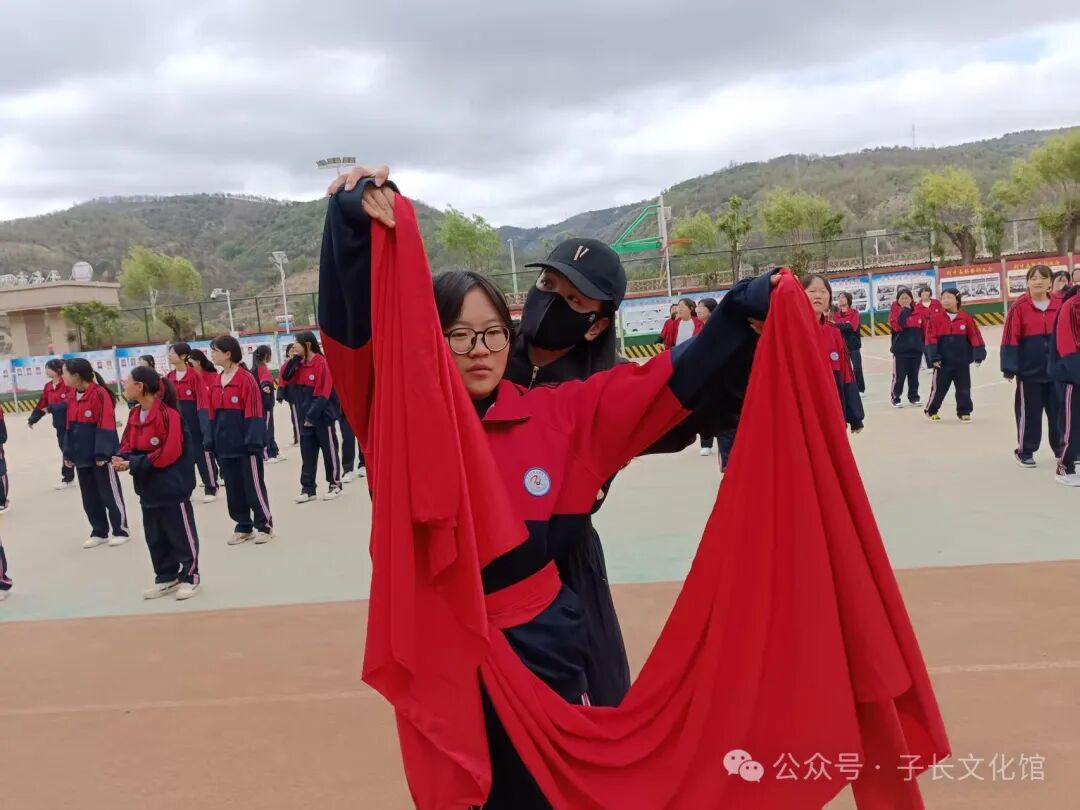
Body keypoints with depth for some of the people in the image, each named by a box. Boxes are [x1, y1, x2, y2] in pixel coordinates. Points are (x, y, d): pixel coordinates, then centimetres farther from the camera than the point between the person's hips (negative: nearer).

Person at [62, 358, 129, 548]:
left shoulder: (100, 394, -16)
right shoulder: (72, 398, 8)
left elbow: (106, 426, -18)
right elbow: (70, 428, 14)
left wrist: (101, 454, -20)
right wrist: (68, 453, 11)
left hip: (100, 457, -8)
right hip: (81, 457, 8)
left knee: (110, 495, 3)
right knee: (89, 498, 14)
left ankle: (121, 531, 14)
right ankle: (99, 532, 26)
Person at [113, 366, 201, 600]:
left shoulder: (168, 414, -20)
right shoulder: (135, 415, 7)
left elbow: (168, 454, -24)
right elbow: (127, 446, 11)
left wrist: (132, 465, -22)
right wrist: (122, 460, -12)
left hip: (172, 488, -8)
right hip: (148, 489, 9)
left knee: (181, 535, 4)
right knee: (155, 537, 16)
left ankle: (190, 577, 17)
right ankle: (166, 577, 28)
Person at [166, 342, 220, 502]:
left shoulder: (195, 375, -11)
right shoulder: (169, 377, 7)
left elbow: (203, 400, -15)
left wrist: (205, 425, -20)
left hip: (195, 421, -6)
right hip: (177, 422, 6)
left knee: (203, 453, 1)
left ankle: (211, 489, 11)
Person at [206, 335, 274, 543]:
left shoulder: (246, 379, -12)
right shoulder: (216, 382, 9)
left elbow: (254, 414, -14)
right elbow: (213, 414, 13)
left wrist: (253, 441, -17)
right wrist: (210, 441, 8)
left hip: (245, 444, -7)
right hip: (225, 445, 7)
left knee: (254, 485, 1)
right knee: (233, 487, 12)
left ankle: (264, 526, 12)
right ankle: (244, 527, 23)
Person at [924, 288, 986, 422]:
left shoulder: (966, 318, -2)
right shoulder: (936, 319, -4)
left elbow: (975, 337, 0)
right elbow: (931, 339, -6)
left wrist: (978, 355, -4)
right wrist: (933, 357, -13)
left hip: (962, 361, 1)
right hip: (943, 361, -1)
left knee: (964, 388, 8)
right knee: (938, 387, 4)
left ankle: (964, 412, 20)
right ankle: (931, 411, 19)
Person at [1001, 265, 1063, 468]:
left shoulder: (1060, 306, 3)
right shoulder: (1020, 307, -8)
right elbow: (1011, 339, -10)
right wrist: (1010, 368, -13)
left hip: (1057, 369, 4)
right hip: (1029, 370, -4)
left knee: (1059, 410, 13)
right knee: (1029, 412, 3)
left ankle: (1062, 448, 28)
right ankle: (1025, 451, 16)